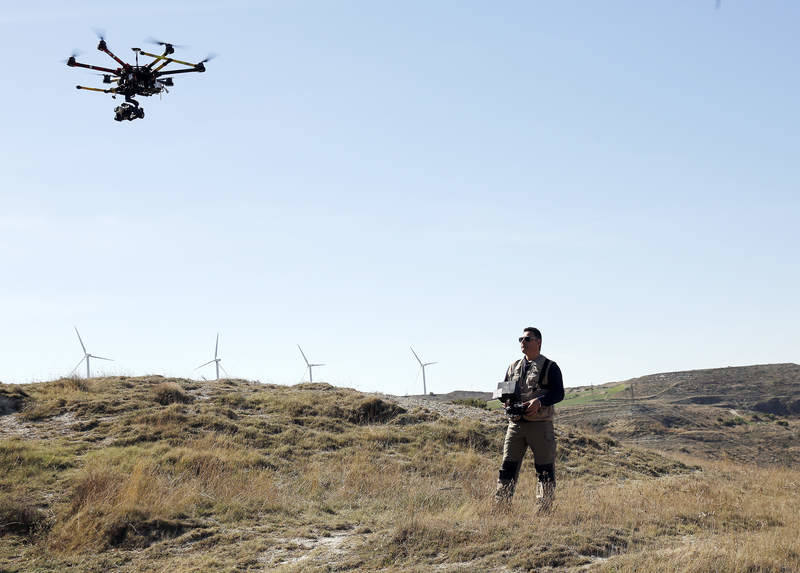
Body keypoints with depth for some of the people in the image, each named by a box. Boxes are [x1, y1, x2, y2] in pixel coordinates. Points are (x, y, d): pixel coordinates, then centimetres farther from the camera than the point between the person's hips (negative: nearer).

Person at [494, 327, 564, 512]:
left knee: (545, 469, 1)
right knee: (508, 466, 1)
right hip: (515, 423, 4)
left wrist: (539, 401, -24)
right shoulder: (513, 367, 16)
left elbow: (559, 393, -7)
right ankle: (500, 507, 5)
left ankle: (545, 510, 7)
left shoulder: (549, 367, 1)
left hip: (540, 425, -4)